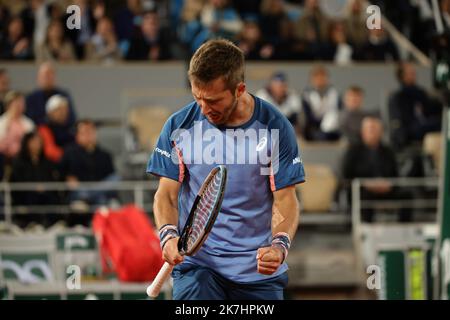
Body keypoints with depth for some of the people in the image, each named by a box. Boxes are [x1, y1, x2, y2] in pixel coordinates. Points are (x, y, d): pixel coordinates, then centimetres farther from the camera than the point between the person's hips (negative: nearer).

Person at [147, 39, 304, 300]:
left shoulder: (275, 127, -4)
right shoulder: (179, 126, -2)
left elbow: (285, 199, -2)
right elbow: (166, 194, 2)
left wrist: (279, 245, -21)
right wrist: (168, 234, -19)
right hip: (196, 263, -1)